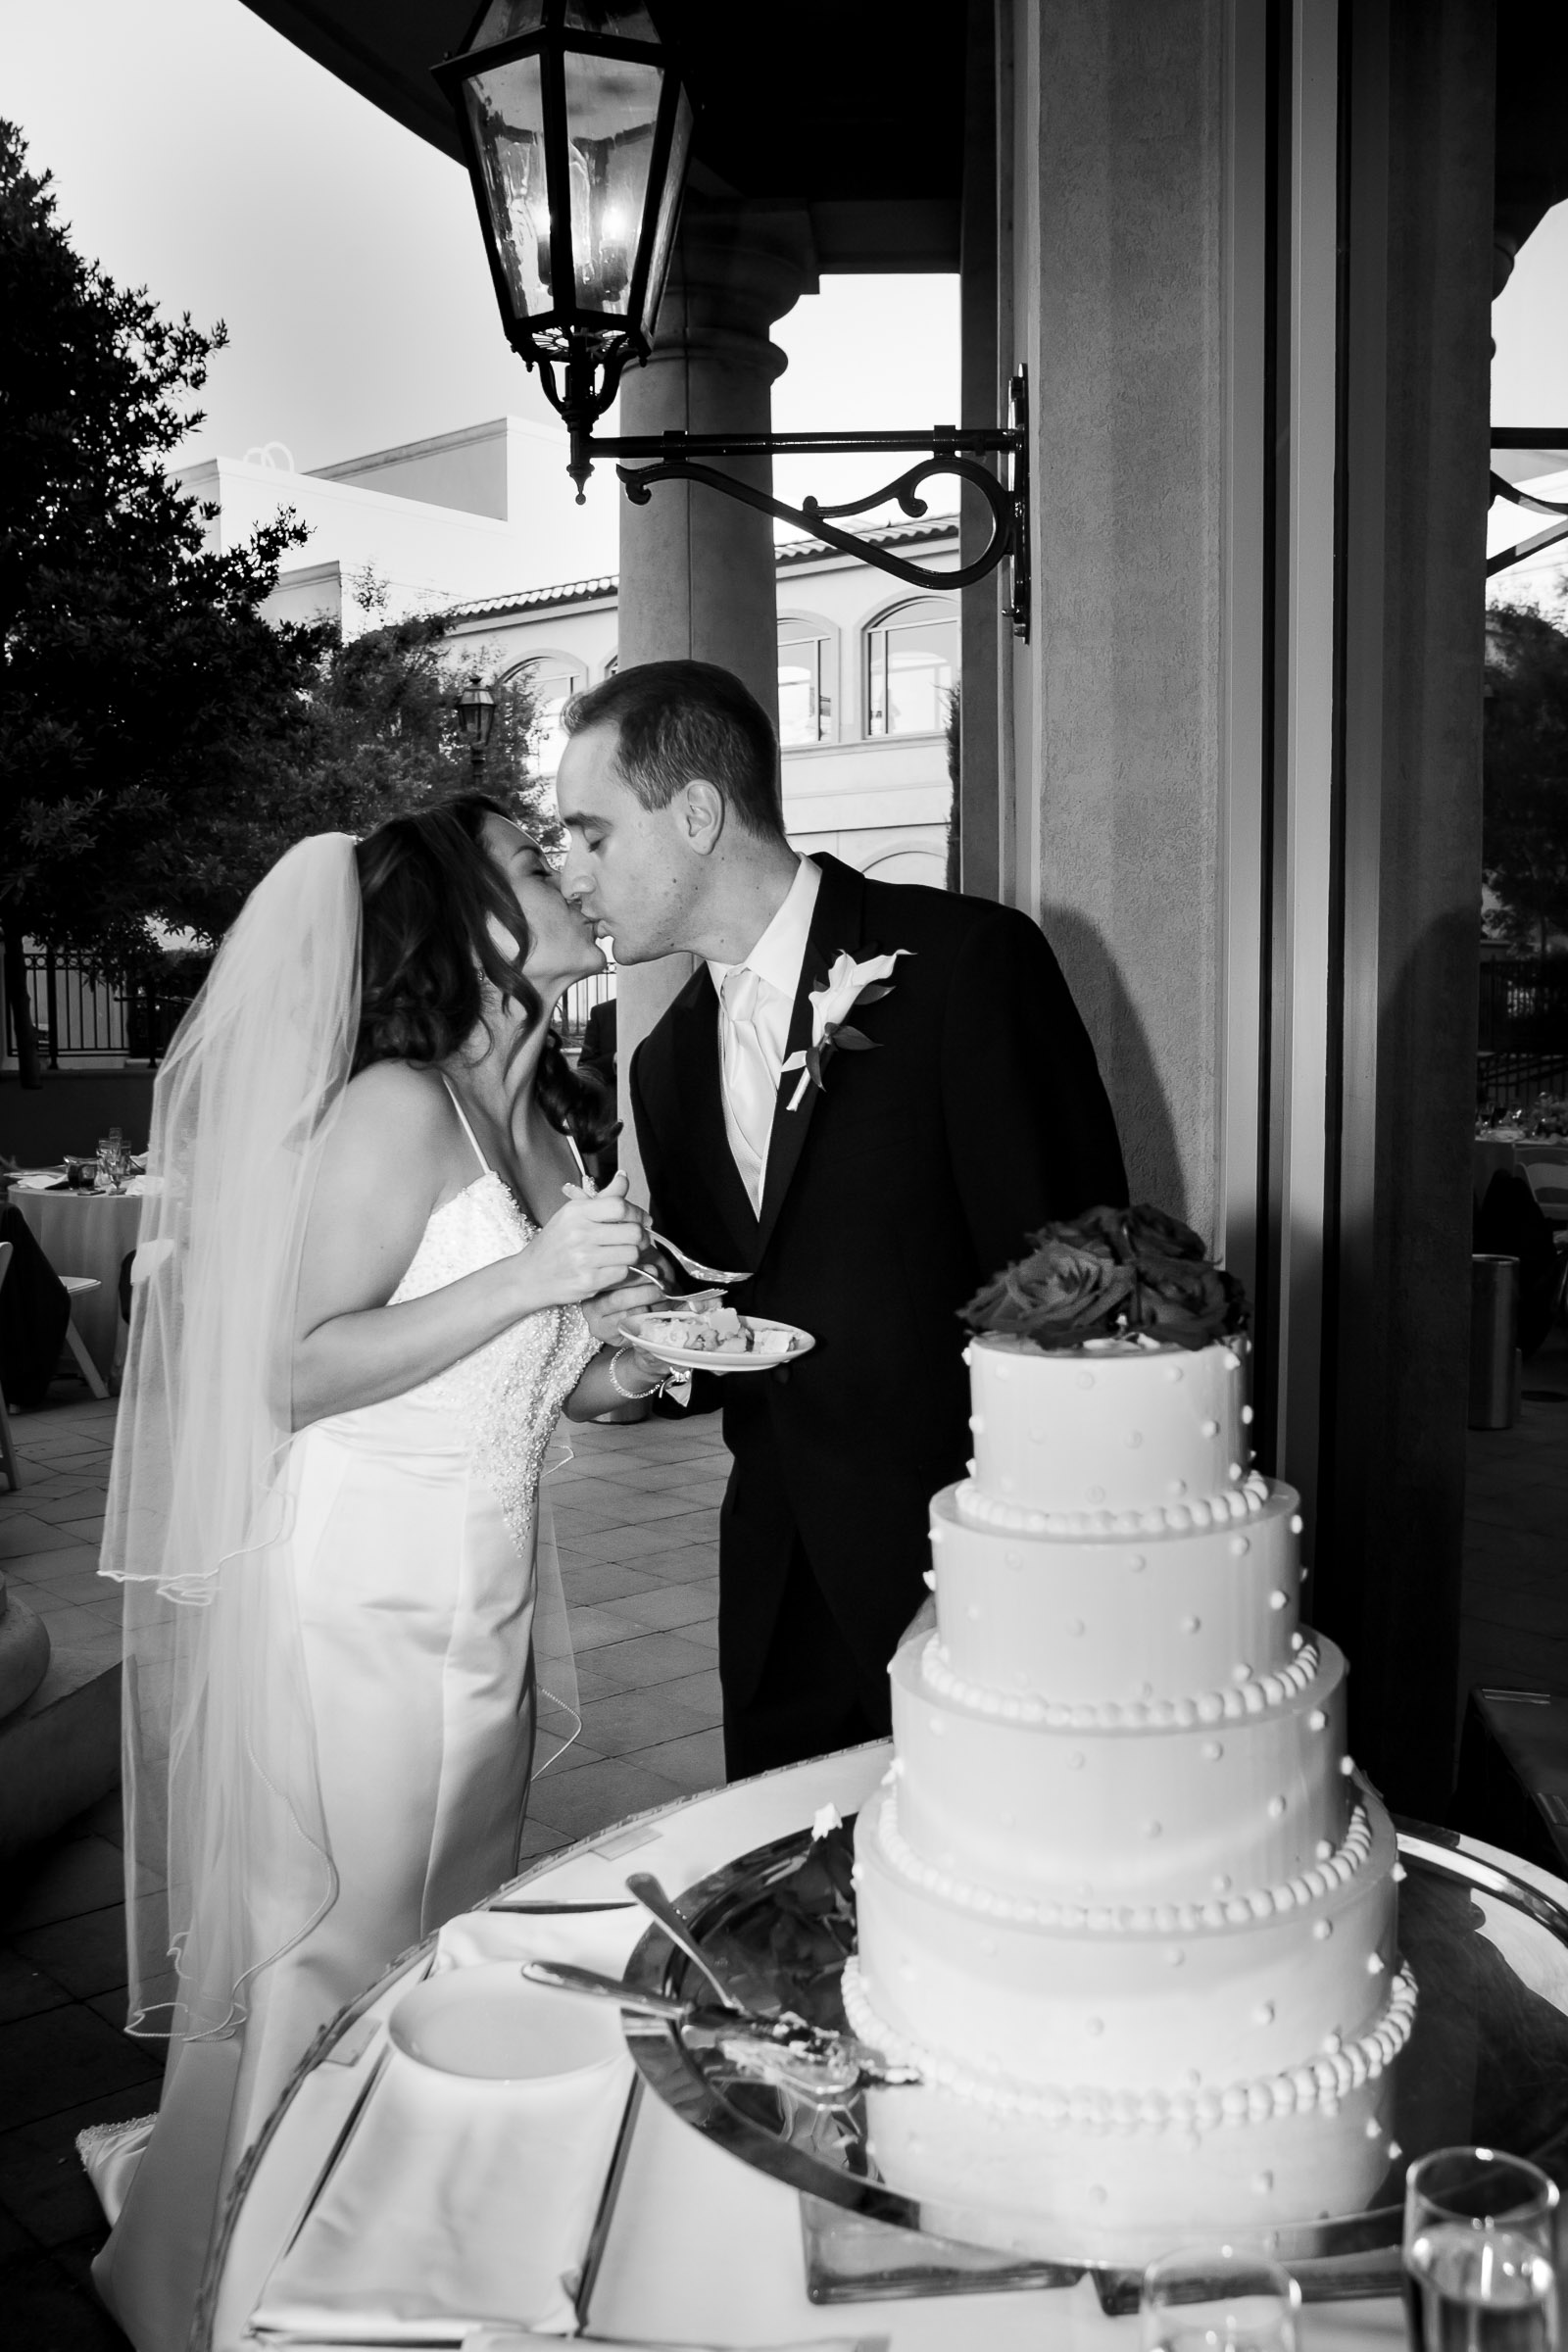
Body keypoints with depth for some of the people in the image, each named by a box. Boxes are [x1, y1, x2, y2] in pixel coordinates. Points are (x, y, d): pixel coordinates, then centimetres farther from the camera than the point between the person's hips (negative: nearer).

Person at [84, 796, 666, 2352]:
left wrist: (605, 1364, 0)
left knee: (457, 1926, 19)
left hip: (487, 1584, 8)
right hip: (367, 1593, -8)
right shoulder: (395, 1109, -17)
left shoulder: (540, 1115, 8)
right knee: (334, 1946, 8)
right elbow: (296, 1371, -21)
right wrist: (528, 1282, -25)